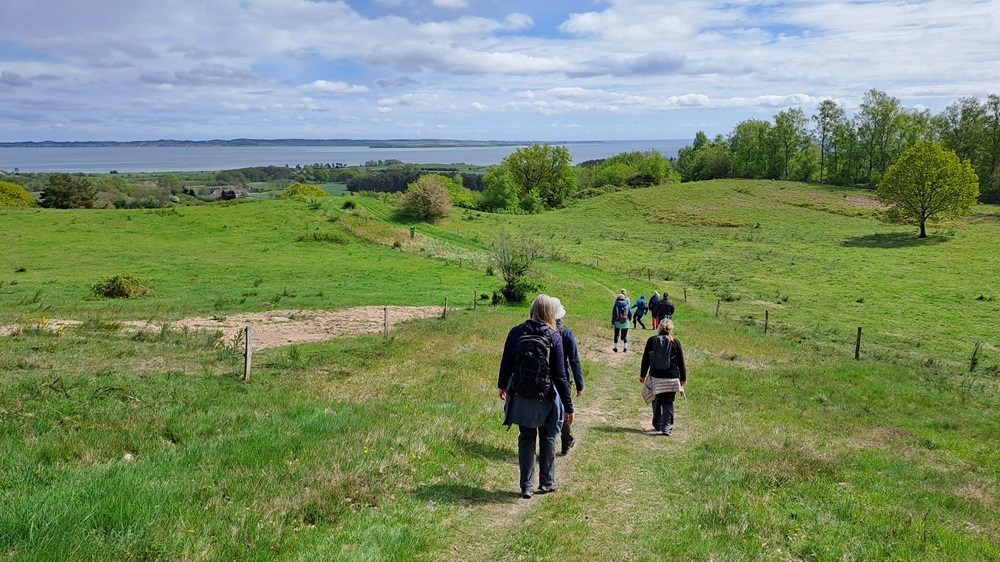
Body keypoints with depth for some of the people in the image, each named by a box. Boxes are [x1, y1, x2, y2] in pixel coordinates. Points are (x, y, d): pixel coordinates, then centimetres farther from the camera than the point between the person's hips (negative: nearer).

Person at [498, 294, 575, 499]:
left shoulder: (516, 333, -7)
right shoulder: (554, 337, -14)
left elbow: (506, 363, 3)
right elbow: (560, 376, -13)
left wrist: (502, 386, 22)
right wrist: (568, 406, -6)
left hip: (521, 398, 2)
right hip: (547, 400, -2)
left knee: (526, 439, 15)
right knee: (547, 439, 17)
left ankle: (526, 486, 18)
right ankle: (546, 483, 28)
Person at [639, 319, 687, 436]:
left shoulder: (651, 340, -1)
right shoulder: (675, 342, -3)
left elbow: (645, 359, 3)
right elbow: (681, 362, 2)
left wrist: (642, 375, 13)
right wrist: (683, 378, 12)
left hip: (655, 377, 1)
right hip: (671, 378, -1)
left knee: (657, 402, 16)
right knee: (668, 403, 4)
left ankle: (657, 425, 26)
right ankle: (667, 427, -7)